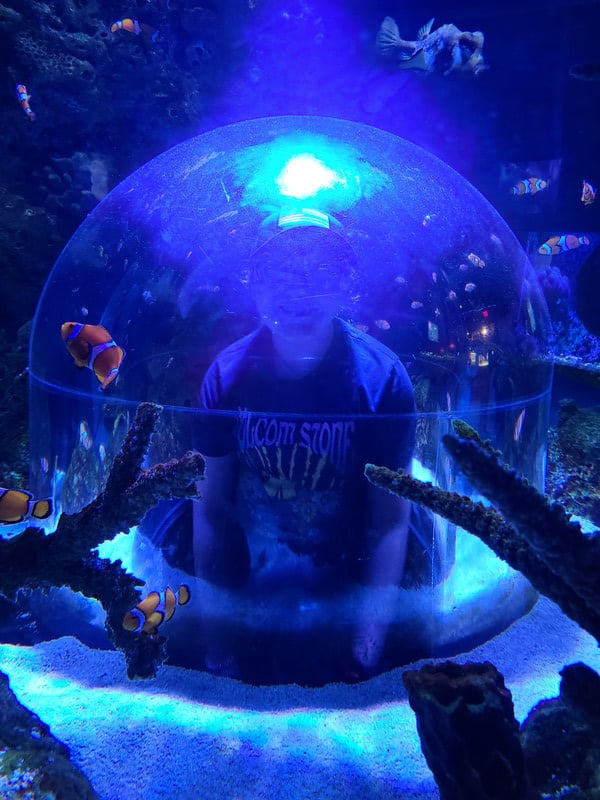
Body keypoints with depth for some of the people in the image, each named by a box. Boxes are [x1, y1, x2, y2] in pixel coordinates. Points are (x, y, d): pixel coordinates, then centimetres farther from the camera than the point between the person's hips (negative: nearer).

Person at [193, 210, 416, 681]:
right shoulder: (230, 374, -12)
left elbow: (389, 523, -15)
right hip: (246, 597, 2)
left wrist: (373, 626, -20)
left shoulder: (380, 379, -17)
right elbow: (212, 508, -6)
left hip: (346, 593, -1)